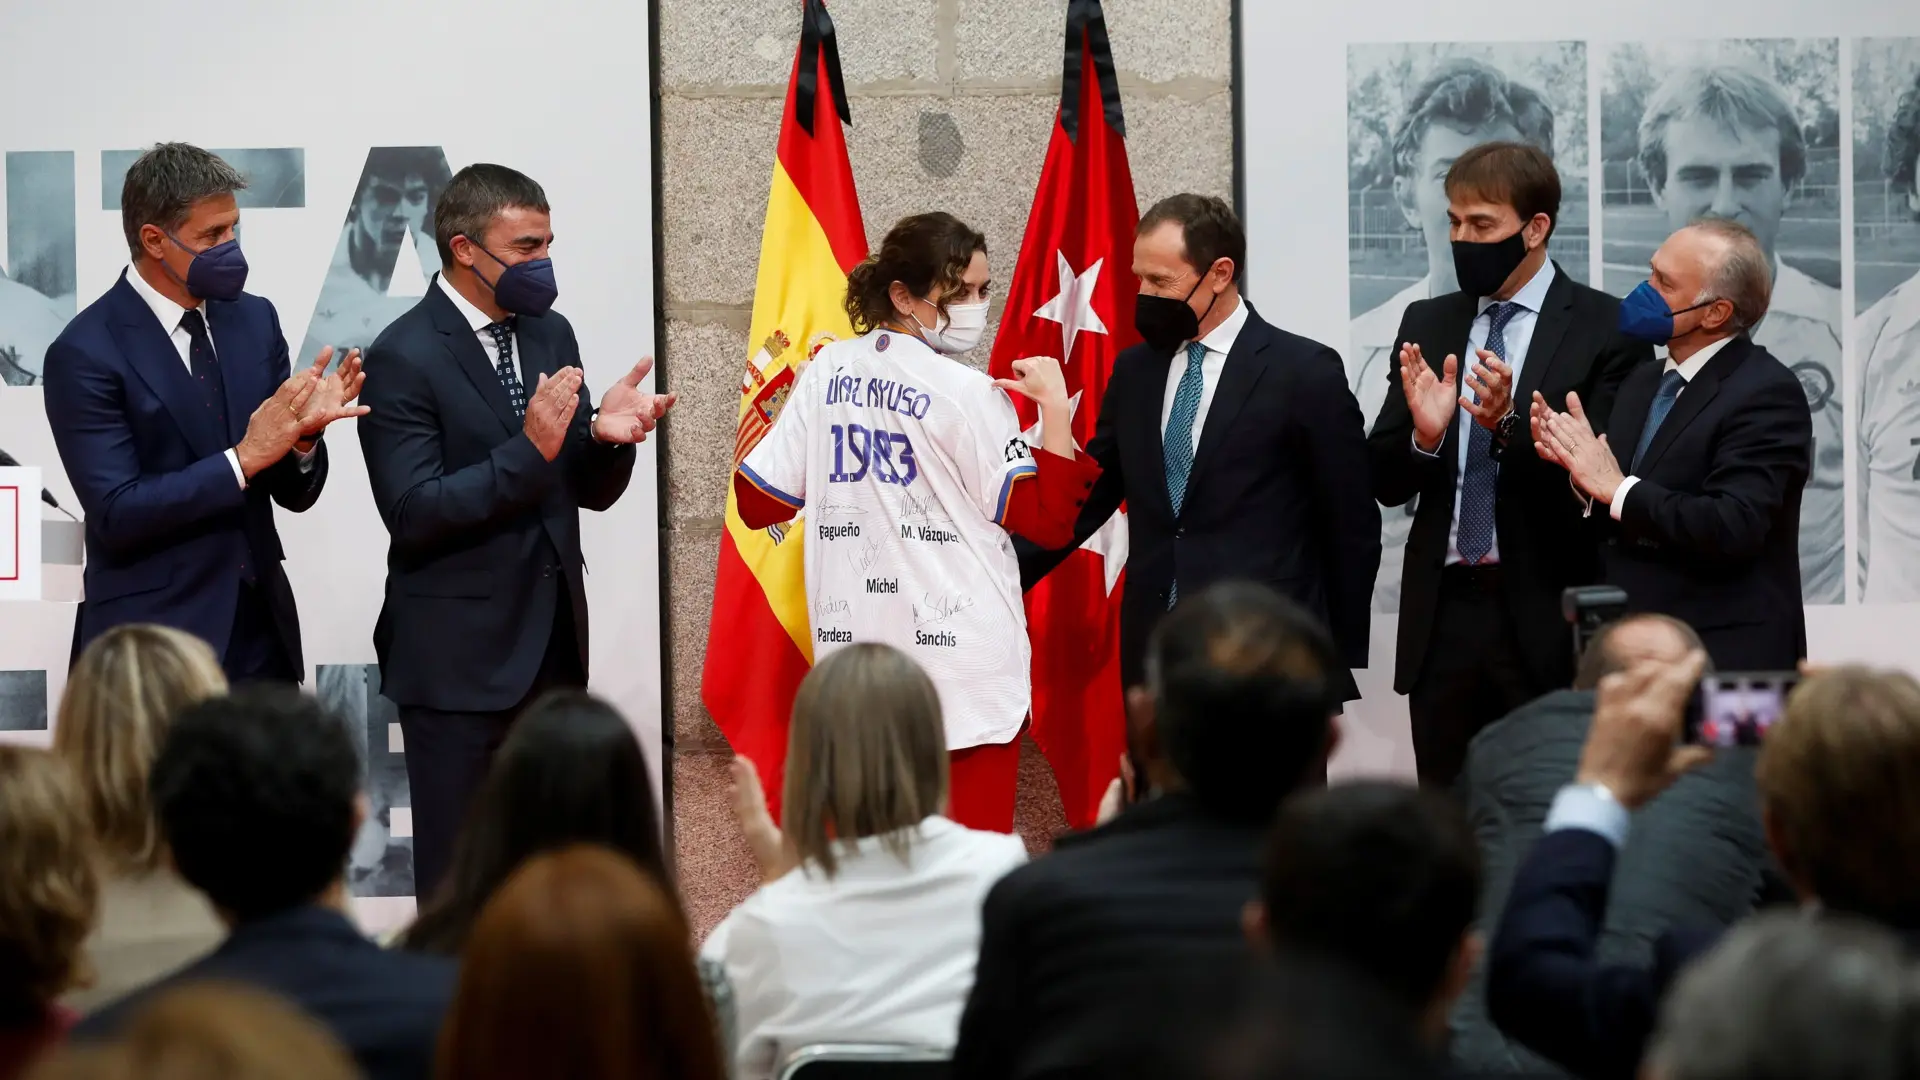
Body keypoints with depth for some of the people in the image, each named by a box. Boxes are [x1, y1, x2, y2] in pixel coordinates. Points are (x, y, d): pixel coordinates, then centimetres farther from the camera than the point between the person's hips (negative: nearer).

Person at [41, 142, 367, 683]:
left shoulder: (254, 319, 6)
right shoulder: (85, 353, -11)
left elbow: (295, 493, 8)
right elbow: (116, 514, -17)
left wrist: (304, 434, -13)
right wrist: (244, 458, -22)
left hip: (262, 629, 5)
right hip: (152, 641, -5)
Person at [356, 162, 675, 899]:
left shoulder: (550, 335, 9)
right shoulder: (404, 357, -11)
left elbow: (591, 492, 12)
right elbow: (412, 512, -18)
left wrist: (604, 436, -11)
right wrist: (529, 449, -25)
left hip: (553, 644, 6)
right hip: (459, 654, -6)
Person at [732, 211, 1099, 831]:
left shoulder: (826, 375, 4)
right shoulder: (966, 395, -11)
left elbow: (758, 501, 9)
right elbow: (1046, 521, -11)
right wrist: (1055, 409, -7)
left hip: (856, 648, 6)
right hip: (961, 658, -6)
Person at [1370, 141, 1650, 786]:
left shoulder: (1606, 329, -2)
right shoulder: (1427, 325, 13)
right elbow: (1385, 483, 10)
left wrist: (1510, 424, -23)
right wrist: (1423, 435, -12)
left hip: (1546, 619, -4)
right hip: (1442, 616, 4)